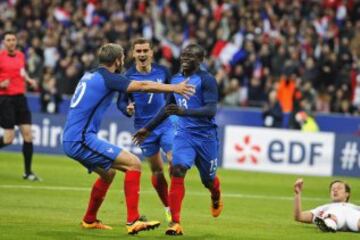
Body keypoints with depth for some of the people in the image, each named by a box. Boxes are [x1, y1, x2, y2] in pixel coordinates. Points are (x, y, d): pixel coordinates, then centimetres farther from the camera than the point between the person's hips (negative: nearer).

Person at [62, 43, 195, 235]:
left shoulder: (89, 76, 17)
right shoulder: (108, 78, -8)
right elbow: (142, 86, -15)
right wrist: (174, 88, -11)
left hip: (71, 140, 10)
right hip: (81, 139, -9)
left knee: (108, 173, 29)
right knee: (133, 164, -11)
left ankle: (89, 220, 37)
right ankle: (133, 221, -18)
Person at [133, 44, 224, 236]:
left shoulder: (206, 80, -12)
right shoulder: (175, 79, 8)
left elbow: (211, 110, -23)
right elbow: (168, 108, 24)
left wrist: (185, 112, -37)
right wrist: (148, 128, 26)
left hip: (205, 136, -3)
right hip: (184, 134, 3)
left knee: (208, 180, 12)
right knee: (177, 171, -20)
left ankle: (216, 198, 51)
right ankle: (175, 223, -23)